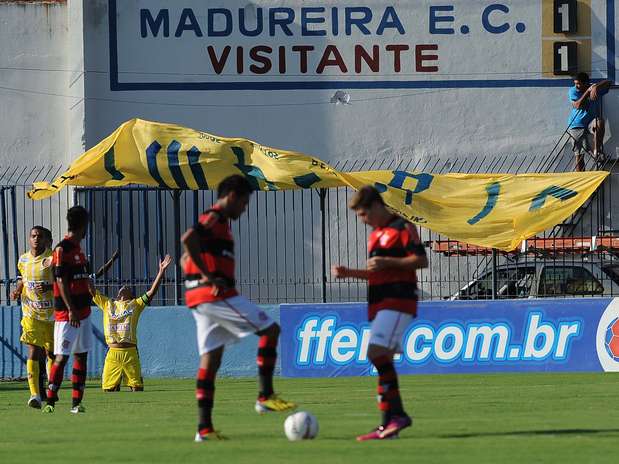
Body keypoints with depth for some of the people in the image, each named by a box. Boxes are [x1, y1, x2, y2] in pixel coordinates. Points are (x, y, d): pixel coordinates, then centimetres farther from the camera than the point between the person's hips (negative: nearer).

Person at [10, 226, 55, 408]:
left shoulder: (53, 258, -9)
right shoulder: (23, 260, 4)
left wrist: (48, 287, -26)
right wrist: (17, 291, 2)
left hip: (52, 313, -1)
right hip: (30, 313, 1)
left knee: (51, 352, 12)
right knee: (33, 351, -13)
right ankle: (35, 394, -21)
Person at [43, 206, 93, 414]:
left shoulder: (78, 250, 17)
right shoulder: (62, 250, -10)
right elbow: (61, 282, -16)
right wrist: (71, 309, -22)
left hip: (83, 311, 9)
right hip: (67, 313, -9)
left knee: (82, 356, 7)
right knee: (61, 356, -10)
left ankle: (76, 402, 9)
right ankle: (50, 401, -8)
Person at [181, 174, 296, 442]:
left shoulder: (210, 220, 23)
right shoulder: (216, 218, -8)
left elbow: (186, 258, 29)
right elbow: (188, 238, -26)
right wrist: (208, 276, -22)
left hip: (199, 299, 10)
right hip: (217, 295, -10)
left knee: (210, 359, 7)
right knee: (270, 330, -5)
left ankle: (205, 427, 3)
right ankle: (265, 396, -9)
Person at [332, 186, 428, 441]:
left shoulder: (402, 228, -5)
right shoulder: (375, 235, 23)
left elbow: (421, 260, -12)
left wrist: (387, 262, -18)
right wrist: (349, 273, 16)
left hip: (398, 302, -10)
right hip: (379, 304, 10)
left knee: (377, 352, -21)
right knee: (383, 360, 5)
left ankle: (397, 414, -19)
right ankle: (388, 425, 5)